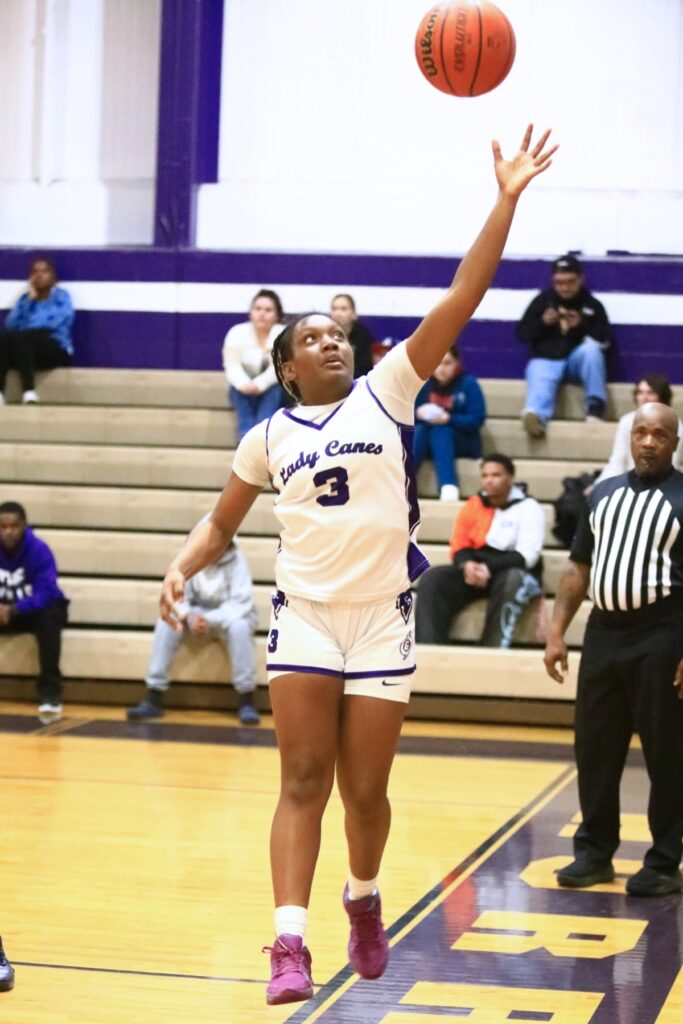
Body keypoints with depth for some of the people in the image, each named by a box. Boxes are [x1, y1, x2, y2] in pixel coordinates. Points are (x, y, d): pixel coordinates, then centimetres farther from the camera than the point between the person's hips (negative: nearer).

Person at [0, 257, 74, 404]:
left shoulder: (61, 296, 8)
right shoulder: (25, 298, 21)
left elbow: (52, 323, -10)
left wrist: (23, 329, -4)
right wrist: (30, 299, 4)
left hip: (57, 351, -4)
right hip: (23, 349, 4)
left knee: (19, 337, -35)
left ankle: (29, 392, -44)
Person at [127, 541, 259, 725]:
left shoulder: (236, 560, -17)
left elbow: (241, 603, -24)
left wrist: (209, 620, -37)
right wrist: (189, 617, -30)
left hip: (230, 615, -3)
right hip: (198, 615, 3)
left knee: (238, 626, -38)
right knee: (166, 622, -24)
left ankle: (246, 701, -29)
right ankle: (153, 699, -23)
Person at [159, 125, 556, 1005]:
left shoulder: (386, 394, 2)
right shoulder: (269, 436, 7)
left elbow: (460, 300, -6)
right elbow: (221, 522, 18)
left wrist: (505, 202, -12)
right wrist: (181, 569, -3)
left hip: (382, 617, 0)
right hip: (304, 614, 0)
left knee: (366, 790, 6)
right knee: (303, 782, -7)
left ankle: (364, 901, 34)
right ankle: (289, 944, -9)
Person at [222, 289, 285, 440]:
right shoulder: (237, 332, -5)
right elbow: (232, 366, -14)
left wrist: (260, 384, -38)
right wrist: (244, 384, -36)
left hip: (273, 391, -1)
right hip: (245, 392, 1)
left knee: (274, 388, -33)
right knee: (240, 388, -32)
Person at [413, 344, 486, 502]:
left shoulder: (468, 384, -6)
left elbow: (477, 420, -13)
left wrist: (448, 419, -26)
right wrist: (418, 413, -22)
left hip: (461, 443, -3)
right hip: (426, 440, 3)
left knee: (440, 431, -32)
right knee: (418, 431, -28)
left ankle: (449, 488, -50)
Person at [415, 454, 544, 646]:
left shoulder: (528, 508, -5)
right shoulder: (472, 505, 8)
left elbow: (527, 555, -14)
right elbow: (459, 547, 9)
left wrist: (489, 568, -28)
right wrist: (467, 565, -17)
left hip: (517, 573, -4)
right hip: (475, 571, 5)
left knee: (512, 580, -39)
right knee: (432, 578, -19)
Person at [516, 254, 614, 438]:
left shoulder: (592, 305, 6)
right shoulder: (543, 300, 8)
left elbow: (606, 340, -2)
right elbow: (522, 333, 6)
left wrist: (582, 325, -17)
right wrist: (543, 322, -12)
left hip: (576, 360, 1)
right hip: (546, 360, -1)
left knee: (590, 348, -33)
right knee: (541, 382, -34)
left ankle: (595, 405, -26)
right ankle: (535, 415, -69)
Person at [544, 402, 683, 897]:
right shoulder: (603, 493, 14)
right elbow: (579, 568, 17)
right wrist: (557, 630, 10)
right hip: (603, 634, 5)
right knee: (595, 749, 8)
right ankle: (594, 852, 20)